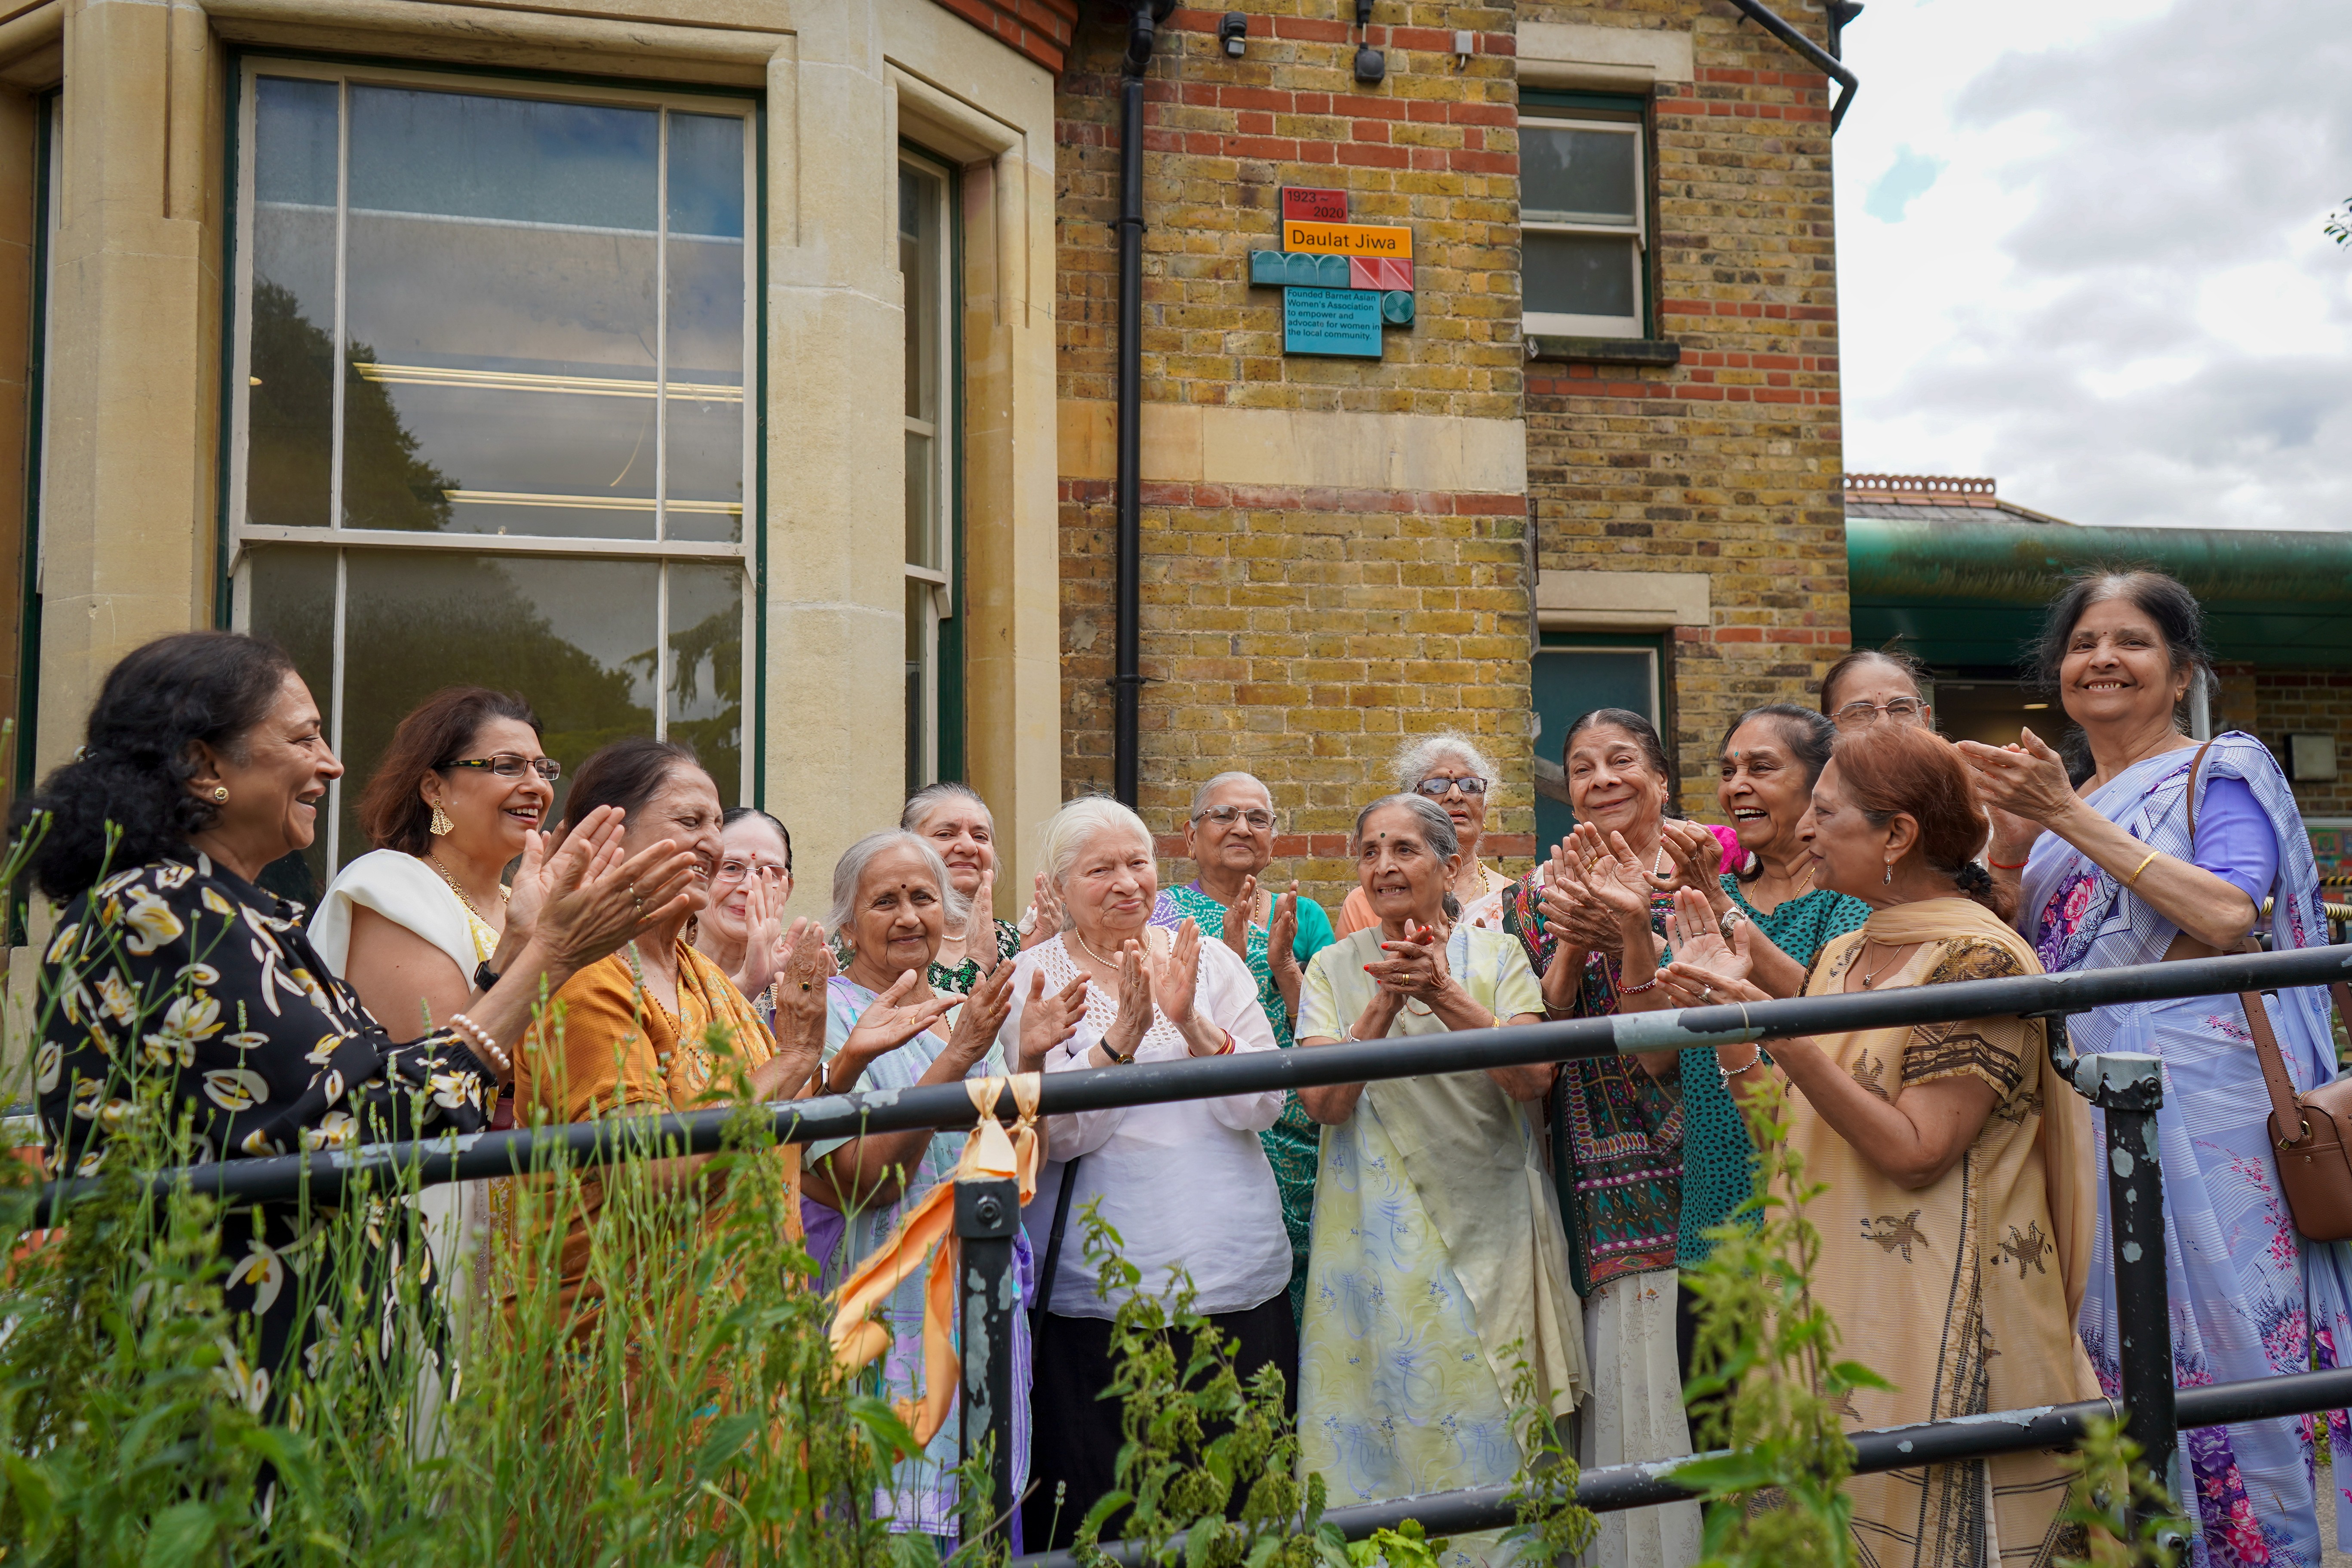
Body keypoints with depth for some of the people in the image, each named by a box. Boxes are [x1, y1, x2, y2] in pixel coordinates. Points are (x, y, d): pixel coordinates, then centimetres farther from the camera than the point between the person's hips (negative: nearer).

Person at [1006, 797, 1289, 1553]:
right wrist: (1121, 1036, -22)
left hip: (1238, 1278, 2)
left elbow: (1266, 1105, -4)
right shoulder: (1036, 979, 0)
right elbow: (1054, 1134, -10)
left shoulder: (1210, 961, 6)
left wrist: (1192, 1024, -18)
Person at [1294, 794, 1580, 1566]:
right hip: (1382, 1235, 1)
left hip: (1490, 1232, 0)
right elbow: (1322, 1102, -7)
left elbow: (1534, 1078, -12)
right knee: (1388, 1413, 3)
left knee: (1492, 1433, 3)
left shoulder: (1497, 956, 3)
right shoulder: (1337, 968, 5)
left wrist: (1445, 996, -24)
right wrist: (1386, 1004, -19)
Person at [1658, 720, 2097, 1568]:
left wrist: (1781, 1037, -25)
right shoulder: (1843, 956, 10)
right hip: (1836, 1303, 7)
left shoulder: (1976, 957, -13)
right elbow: (1794, 1137, 9)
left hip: (1939, 1329, -7)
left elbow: (1914, 1151, -19)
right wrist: (1725, 1020, 1)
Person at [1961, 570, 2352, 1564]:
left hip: (2199, 1104, -6)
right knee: (2112, 1352, 9)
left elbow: (2225, 917, -17)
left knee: (2220, 1344, -2)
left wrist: (2073, 819, -17)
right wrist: (2012, 843, -1)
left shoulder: (2221, 771, 0)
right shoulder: (2061, 801, 17)